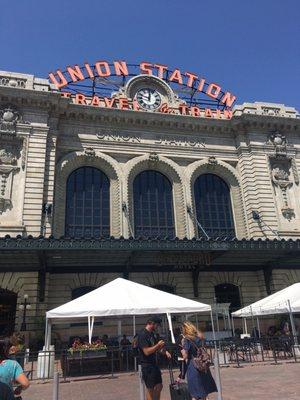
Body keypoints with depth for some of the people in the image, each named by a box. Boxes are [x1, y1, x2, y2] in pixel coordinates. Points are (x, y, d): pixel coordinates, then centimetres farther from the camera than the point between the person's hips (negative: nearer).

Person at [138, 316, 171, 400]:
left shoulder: (151, 334, 11)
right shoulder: (142, 335, -19)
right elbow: (147, 351, -25)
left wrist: (164, 351, 5)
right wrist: (158, 345, -18)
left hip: (154, 364, 9)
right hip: (147, 365, -9)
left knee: (159, 386, 14)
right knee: (150, 389, 0)